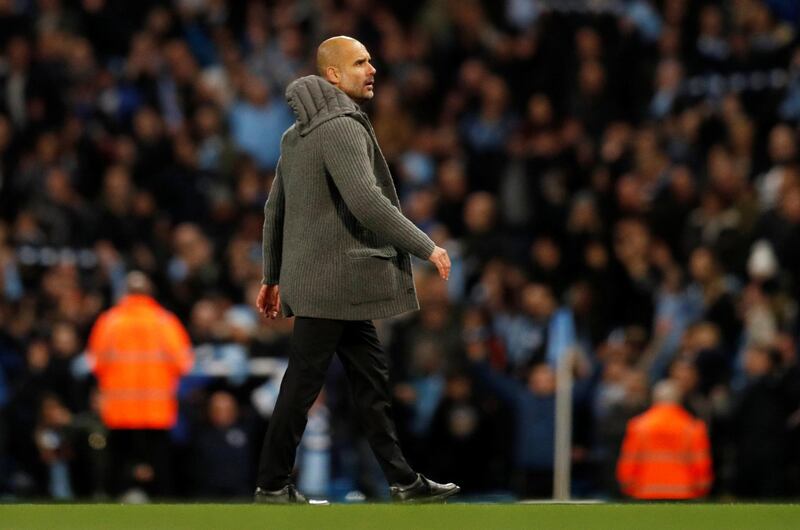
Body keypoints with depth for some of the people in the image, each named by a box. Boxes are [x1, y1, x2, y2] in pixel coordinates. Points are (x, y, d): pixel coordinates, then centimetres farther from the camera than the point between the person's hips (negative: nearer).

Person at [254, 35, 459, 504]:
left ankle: (404, 481, 13)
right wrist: (427, 247, -19)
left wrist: (272, 278, 23)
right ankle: (273, 485, 2)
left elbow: (275, 208, 19)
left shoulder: (298, 133, 15)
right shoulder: (341, 128, -15)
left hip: (341, 283, 10)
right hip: (331, 278, -10)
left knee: (371, 373, 11)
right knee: (304, 382, -3)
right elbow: (366, 201, -26)